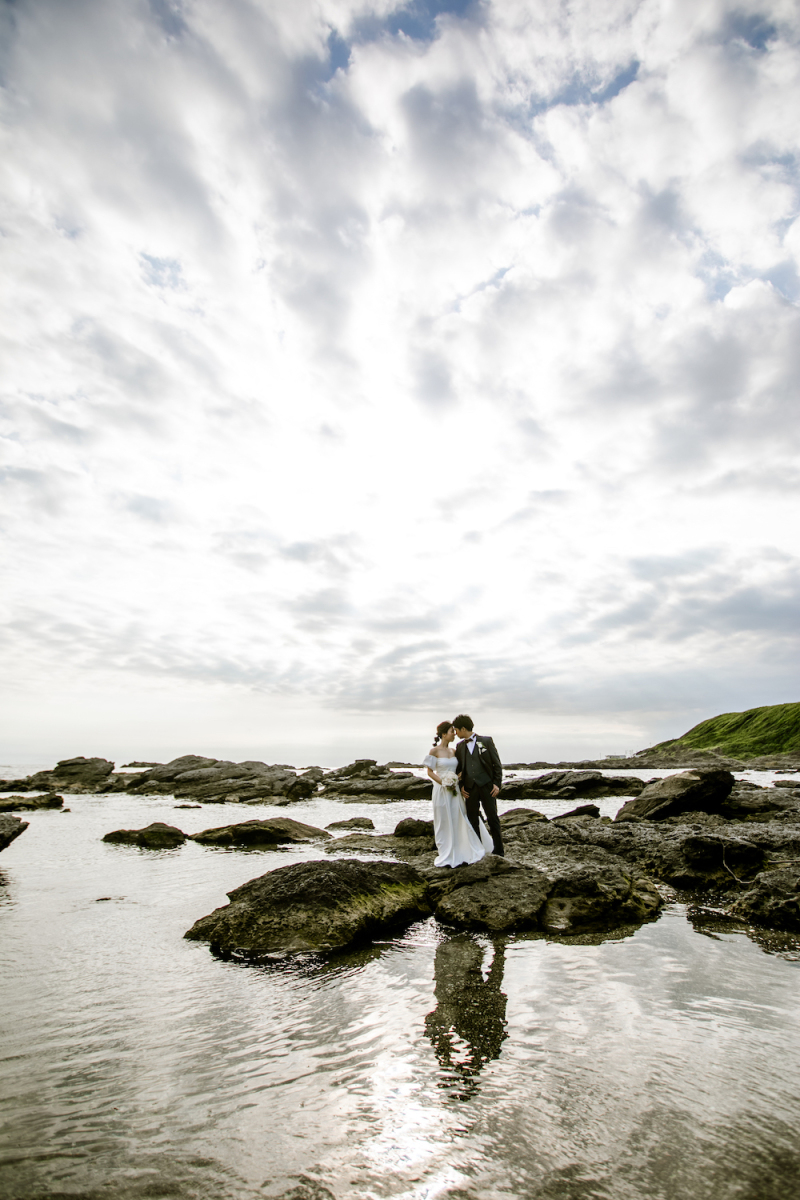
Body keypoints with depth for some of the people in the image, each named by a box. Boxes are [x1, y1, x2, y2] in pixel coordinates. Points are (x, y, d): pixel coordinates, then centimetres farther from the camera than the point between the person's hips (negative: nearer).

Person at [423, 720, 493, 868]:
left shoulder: (452, 750, 9)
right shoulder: (434, 751, -9)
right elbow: (430, 772, -8)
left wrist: (460, 784, 1)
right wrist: (443, 783, -17)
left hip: (455, 790, 6)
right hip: (442, 790, -5)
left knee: (459, 821, 7)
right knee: (445, 823, 5)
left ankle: (459, 854, 19)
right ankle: (447, 856, 18)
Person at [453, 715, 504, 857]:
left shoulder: (486, 741, -2)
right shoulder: (459, 746, 10)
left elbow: (497, 764, -1)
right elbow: (459, 768, 15)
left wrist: (497, 783, -7)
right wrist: (461, 785, 3)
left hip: (486, 786, -4)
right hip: (470, 788, 4)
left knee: (492, 818, 3)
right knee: (472, 820, 7)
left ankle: (498, 850, 15)